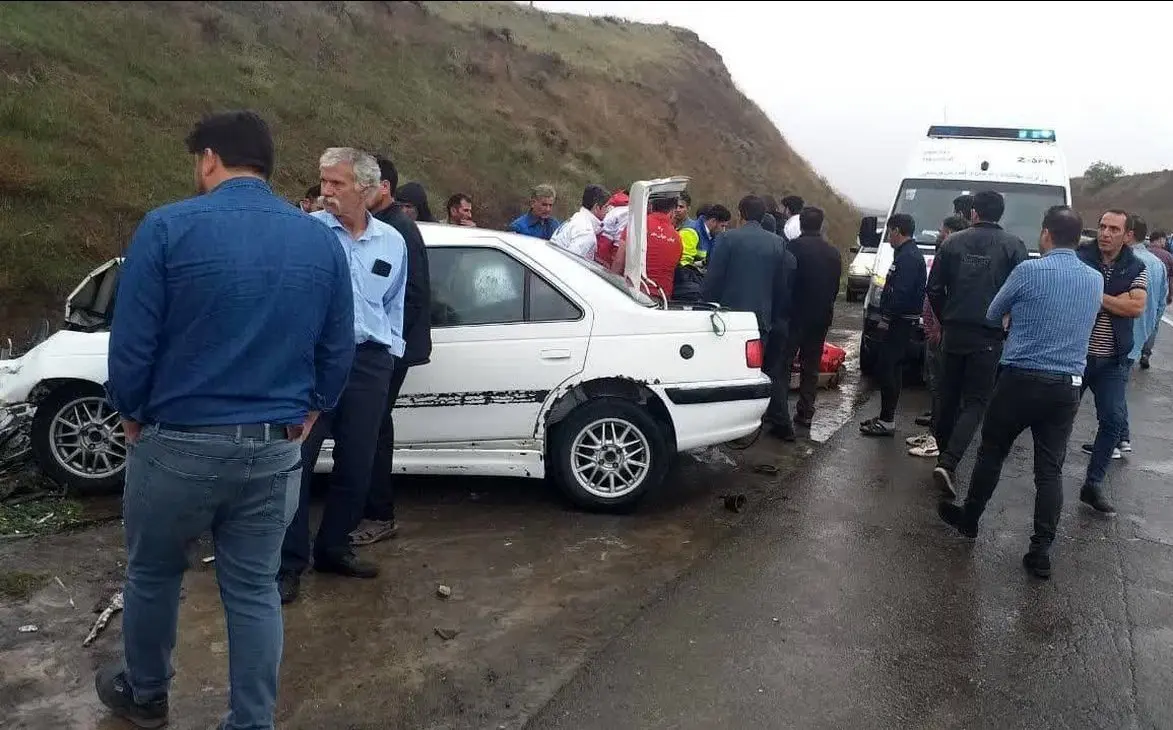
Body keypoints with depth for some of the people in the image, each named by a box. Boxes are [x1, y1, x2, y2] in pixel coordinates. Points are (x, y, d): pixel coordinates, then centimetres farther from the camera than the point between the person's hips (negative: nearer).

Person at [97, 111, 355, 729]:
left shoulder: (168, 227, -12)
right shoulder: (322, 241, 1)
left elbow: (130, 342, -11)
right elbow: (338, 348, 5)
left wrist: (133, 414, 6)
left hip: (178, 444, -2)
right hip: (275, 448, 3)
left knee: (152, 575, 21)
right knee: (254, 590, 14)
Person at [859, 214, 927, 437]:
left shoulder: (907, 257, -17)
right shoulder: (909, 253, 16)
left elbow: (900, 293, -25)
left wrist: (887, 317, -18)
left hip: (898, 323, -11)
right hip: (900, 322, 11)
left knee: (888, 369, -7)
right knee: (892, 369, 15)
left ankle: (886, 421, -2)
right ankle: (887, 417, 23)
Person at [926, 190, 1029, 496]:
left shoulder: (953, 242, 4)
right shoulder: (1013, 246, -2)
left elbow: (934, 289, 4)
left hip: (953, 332, 3)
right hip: (988, 336, -2)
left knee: (949, 397, 15)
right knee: (975, 401, 0)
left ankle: (944, 455, 25)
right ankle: (948, 462, -15)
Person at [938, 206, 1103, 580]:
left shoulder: (1029, 271, -11)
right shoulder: (1096, 281, 5)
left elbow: (991, 315, 3)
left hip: (1021, 380, -4)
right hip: (1067, 388, 4)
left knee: (992, 453, 13)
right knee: (1050, 470, 5)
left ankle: (969, 518, 29)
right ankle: (1041, 551, 5)